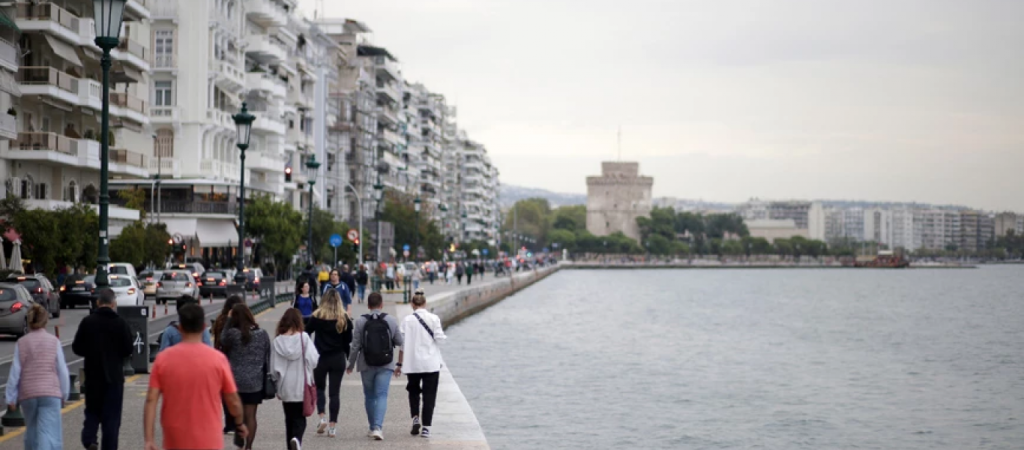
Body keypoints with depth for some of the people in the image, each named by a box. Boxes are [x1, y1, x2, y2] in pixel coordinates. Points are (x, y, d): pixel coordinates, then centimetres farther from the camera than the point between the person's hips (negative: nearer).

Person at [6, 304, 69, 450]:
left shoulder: (21, 343, 2)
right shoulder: (54, 341, -2)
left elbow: (15, 373, 1)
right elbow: (62, 371, 1)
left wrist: (11, 398, 9)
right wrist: (64, 394, 13)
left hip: (27, 394, 3)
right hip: (50, 393, -3)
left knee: (32, 432, 20)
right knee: (48, 433, -8)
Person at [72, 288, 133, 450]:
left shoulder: (87, 322, -5)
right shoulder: (120, 323, -9)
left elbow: (77, 348, -2)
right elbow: (128, 350, -8)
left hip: (93, 375, 2)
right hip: (114, 376, -1)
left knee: (92, 410, 15)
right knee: (112, 416, 6)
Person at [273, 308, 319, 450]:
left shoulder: (278, 341, -5)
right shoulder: (304, 338, -10)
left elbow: (274, 367, -3)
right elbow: (313, 359, -15)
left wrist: (278, 382, 12)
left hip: (285, 388, 2)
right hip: (301, 387, -2)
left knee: (289, 419, 16)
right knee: (300, 418, 6)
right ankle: (297, 438, -21)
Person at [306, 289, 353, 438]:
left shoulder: (317, 317, -7)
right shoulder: (345, 319, -2)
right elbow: (348, 341, 2)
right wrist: (347, 358, 13)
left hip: (320, 358, -1)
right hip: (338, 359, 1)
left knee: (319, 388, 17)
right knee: (335, 391, 5)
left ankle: (322, 417, -1)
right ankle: (332, 426, 3)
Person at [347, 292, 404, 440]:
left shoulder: (361, 321, -6)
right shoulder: (391, 320, -4)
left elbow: (355, 345, -5)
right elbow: (399, 342, 4)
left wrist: (351, 364, 6)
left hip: (366, 365, 0)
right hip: (386, 365, 0)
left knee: (369, 396, 15)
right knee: (381, 395, -2)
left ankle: (373, 427, 23)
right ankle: (378, 427, -19)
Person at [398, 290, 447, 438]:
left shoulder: (407, 320, -4)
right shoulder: (433, 319, -6)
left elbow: (402, 343, -3)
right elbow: (440, 339, -8)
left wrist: (400, 364, 3)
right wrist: (442, 333, 16)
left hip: (412, 363, 1)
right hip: (431, 363, -1)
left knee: (413, 391, 22)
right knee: (429, 395, 6)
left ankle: (415, 418, 5)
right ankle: (426, 427, 3)